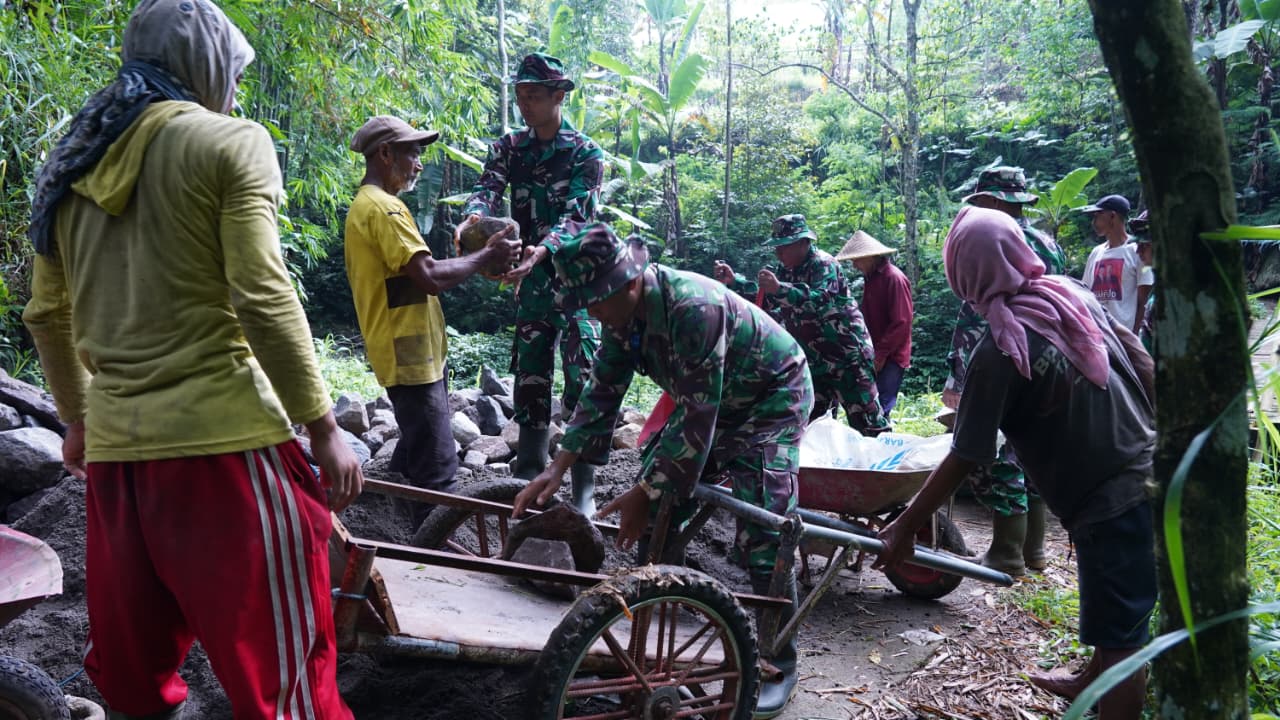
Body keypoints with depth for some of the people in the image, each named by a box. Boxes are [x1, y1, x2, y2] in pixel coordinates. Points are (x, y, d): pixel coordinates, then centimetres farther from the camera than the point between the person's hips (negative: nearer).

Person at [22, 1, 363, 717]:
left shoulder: (72, 165, 16)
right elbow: (263, 297, -12)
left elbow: (47, 315, 19)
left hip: (112, 447, 7)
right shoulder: (230, 141, -3)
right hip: (221, 440, -6)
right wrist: (323, 425, -8)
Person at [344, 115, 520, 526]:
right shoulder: (383, 207, -17)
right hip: (411, 357, -11)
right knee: (437, 469, -6)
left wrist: (475, 254, 9)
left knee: (414, 457, 22)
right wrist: (489, 256, -13)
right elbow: (431, 278, -24)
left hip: (409, 353, 11)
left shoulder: (365, 204, 17)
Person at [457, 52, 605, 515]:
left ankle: (584, 488, -2)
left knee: (583, 378, -7)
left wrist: (542, 249, -38)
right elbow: (489, 187, -9)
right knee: (529, 376, 9)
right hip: (533, 277, 5)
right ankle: (528, 471, 21)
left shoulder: (585, 153, -7)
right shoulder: (510, 147, 8)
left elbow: (574, 216, -19)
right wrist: (473, 216, -33)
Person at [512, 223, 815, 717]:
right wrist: (558, 468, -12)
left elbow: (699, 417, -35)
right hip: (708, 402, 8)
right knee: (656, 514, 4)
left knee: (761, 536, -15)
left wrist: (647, 493, -29)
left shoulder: (693, 307, -37)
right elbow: (602, 392, -5)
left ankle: (779, 663, 2)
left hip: (771, 398, -8)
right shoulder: (624, 311, -12)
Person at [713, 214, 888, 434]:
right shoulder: (787, 271, 10)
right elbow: (764, 298, 16)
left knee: (866, 422, -6)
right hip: (816, 360, 8)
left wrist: (779, 287, -43)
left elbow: (818, 300, -31)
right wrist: (733, 280, 2)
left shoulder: (823, 264, -14)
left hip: (848, 355, -8)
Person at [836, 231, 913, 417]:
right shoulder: (871, 278, 14)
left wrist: (880, 354, -17)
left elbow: (901, 323, -19)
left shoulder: (894, 278, -15)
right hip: (875, 356, 9)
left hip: (890, 359, -9)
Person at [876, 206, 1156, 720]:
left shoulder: (999, 353, -21)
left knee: (1119, 635, 5)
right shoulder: (1074, 294, -1)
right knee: (1114, 606, 27)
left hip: (1108, 503, -8)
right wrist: (1152, 432, 23)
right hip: (1149, 473, 8)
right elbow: (1143, 364, 8)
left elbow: (963, 460, -18)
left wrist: (903, 528, -9)